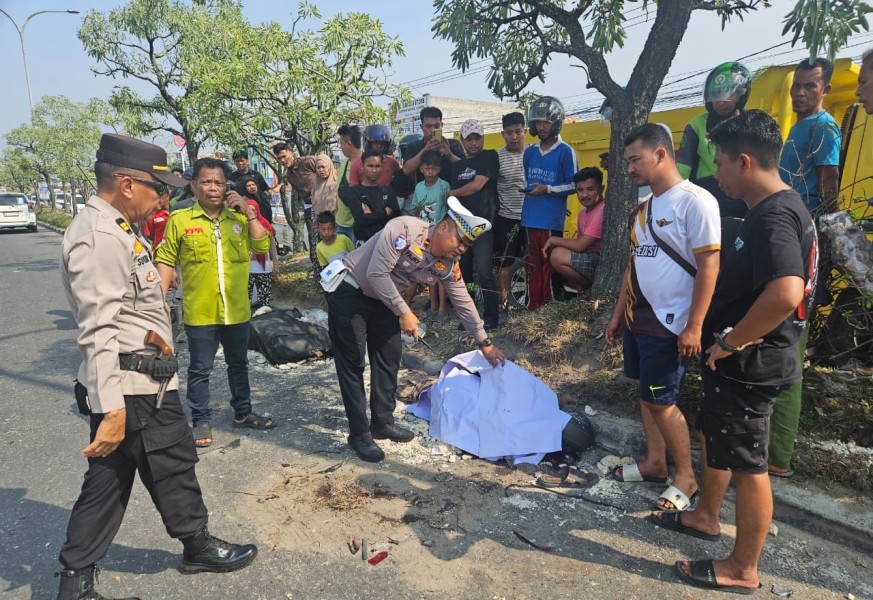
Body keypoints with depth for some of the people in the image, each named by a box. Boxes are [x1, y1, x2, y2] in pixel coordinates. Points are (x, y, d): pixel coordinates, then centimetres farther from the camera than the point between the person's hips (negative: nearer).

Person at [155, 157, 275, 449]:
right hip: (200, 312, -3)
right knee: (200, 369, 8)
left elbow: (262, 246, -7)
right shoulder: (180, 220, -3)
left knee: (239, 364, 18)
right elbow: (166, 261, -1)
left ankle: (243, 412, 34)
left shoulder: (239, 218, 4)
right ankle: (201, 421, 24)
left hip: (237, 310, 3)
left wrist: (249, 212, -12)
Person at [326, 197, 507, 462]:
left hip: (383, 299, 7)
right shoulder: (404, 229, -28)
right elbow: (376, 273, -31)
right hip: (349, 292, -7)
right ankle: (359, 433, 6)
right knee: (353, 364, -4)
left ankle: (382, 422, 25)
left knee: (389, 359, 9)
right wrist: (404, 312, -30)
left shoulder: (448, 265, -7)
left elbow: (463, 302, 2)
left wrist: (484, 343, 7)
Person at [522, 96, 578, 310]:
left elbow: (573, 185, -6)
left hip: (552, 219, -5)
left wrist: (547, 190, -14)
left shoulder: (565, 151, -4)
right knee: (533, 265, 10)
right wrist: (527, 190, 11)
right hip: (530, 217, 6)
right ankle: (533, 306, 18)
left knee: (550, 265, -2)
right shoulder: (529, 152, 14)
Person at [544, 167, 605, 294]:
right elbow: (579, 243, 13)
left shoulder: (603, 211, -18)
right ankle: (583, 286, 1)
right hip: (589, 260, 10)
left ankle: (592, 288, -6)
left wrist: (553, 240, -8)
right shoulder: (583, 212, 13)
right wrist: (553, 244, -5)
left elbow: (580, 246, -22)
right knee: (551, 251, 6)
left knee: (558, 255, -21)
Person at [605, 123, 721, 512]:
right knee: (647, 394, 15)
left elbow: (709, 267, -17)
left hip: (669, 323, -8)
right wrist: (618, 314, 16)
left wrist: (694, 326, -20)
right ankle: (654, 462, 31)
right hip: (638, 319, 8)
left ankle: (686, 477, 18)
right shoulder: (644, 207, 11)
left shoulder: (695, 201, -14)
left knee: (661, 402, -1)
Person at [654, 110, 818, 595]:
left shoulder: (774, 216, -24)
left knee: (748, 465, 5)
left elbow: (784, 293, -39)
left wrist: (729, 342, -25)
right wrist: (729, 339, 16)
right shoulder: (776, 208, 9)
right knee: (713, 436, 24)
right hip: (744, 360, 10)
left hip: (751, 365, -10)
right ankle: (706, 517, 45)